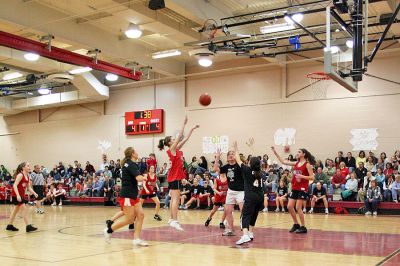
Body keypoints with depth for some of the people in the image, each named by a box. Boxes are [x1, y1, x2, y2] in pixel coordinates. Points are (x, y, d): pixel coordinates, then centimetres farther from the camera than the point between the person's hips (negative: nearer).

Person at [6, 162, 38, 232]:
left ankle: (9, 226, 26)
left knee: (16, 209, 16)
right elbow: (15, 185, -24)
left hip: (21, 194, 9)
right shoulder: (20, 175, -18)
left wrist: (34, 193, -3)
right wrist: (18, 195, -34)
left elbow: (29, 187, 12)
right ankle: (28, 226, -11)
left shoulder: (28, 176, 7)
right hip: (16, 194, -9)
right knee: (24, 209, -12)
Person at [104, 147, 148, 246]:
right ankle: (109, 230, 7)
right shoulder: (131, 164, -15)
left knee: (140, 215, 2)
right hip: (127, 195, -10)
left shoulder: (128, 164, 14)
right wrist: (144, 177, -5)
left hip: (133, 195, 10)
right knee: (129, 219, -6)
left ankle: (137, 239, 1)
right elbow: (139, 178, -26)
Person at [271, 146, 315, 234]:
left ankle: (303, 227, 5)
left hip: (302, 189, -7)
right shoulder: (296, 163, 11)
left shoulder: (307, 165, -7)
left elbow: (312, 177, -10)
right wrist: (275, 153, 9)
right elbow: (283, 162, 14)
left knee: (298, 208, -8)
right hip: (294, 188, 7)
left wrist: (302, 176, -23)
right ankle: (296, 224, 19)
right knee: (289, 206, 4)